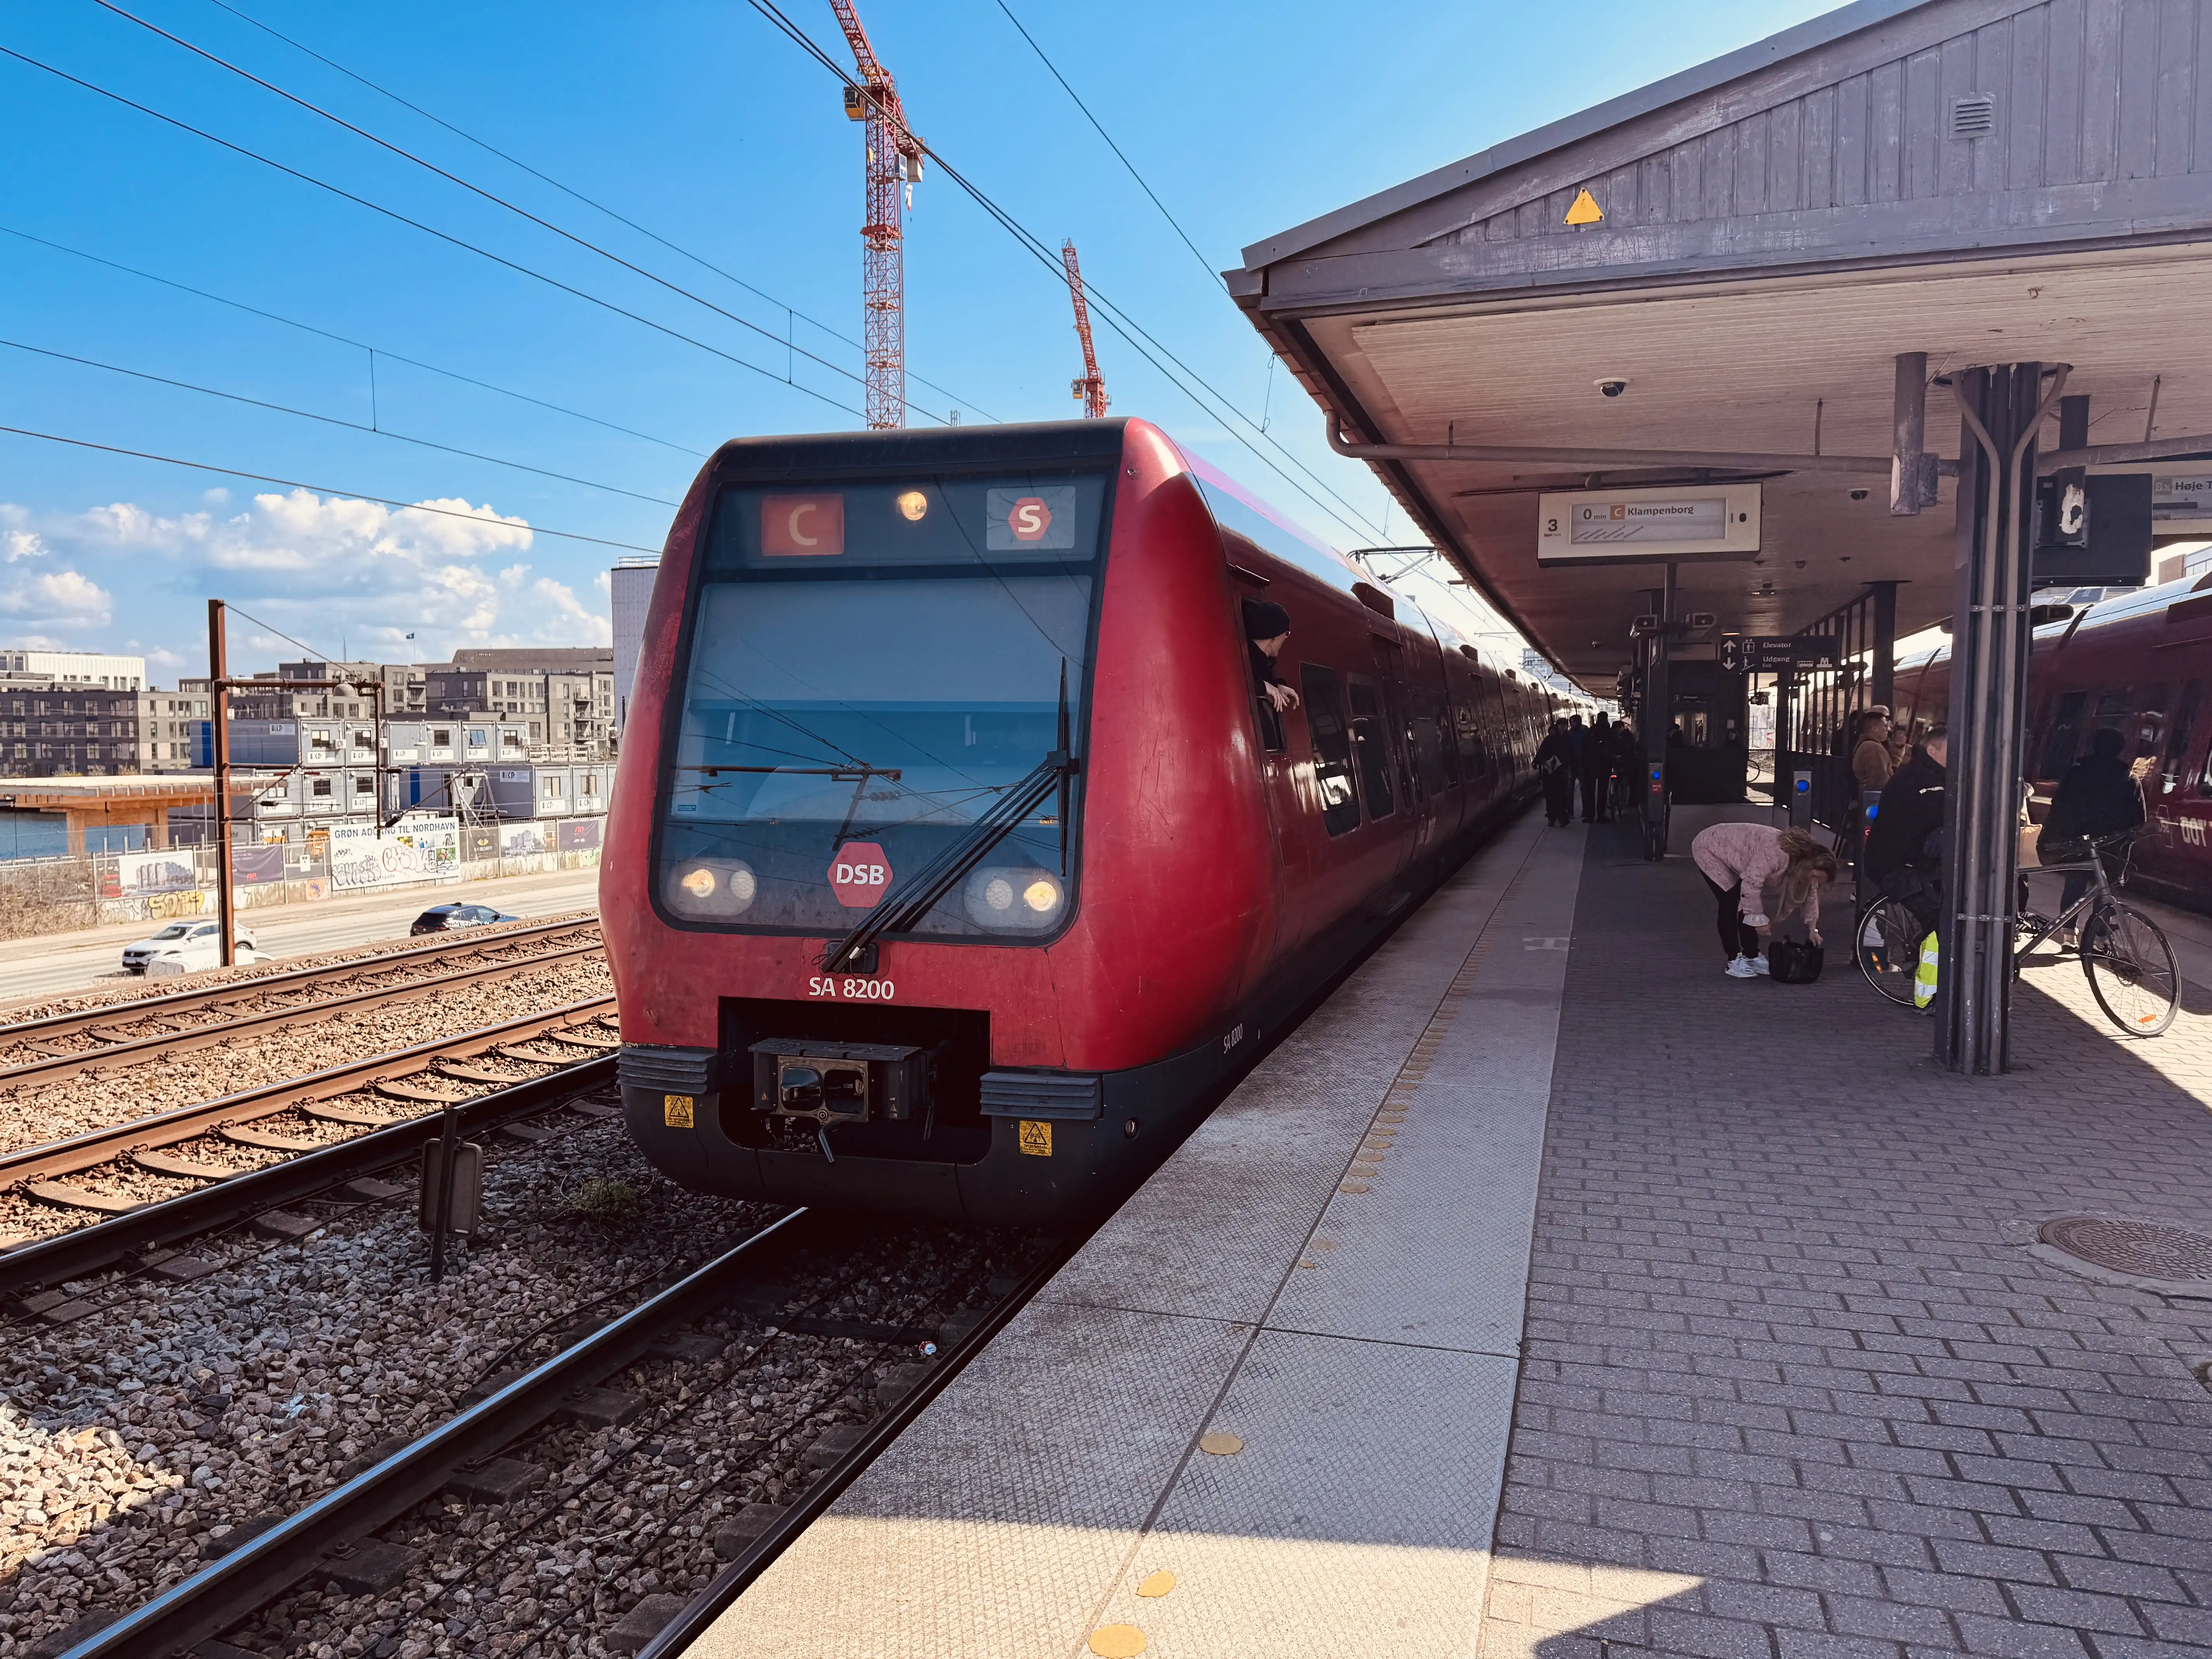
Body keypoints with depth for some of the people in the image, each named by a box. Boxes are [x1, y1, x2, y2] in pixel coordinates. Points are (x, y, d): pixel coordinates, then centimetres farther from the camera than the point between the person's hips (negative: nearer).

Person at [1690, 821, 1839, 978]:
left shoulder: (1801, 862, -8)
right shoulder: (1776, 854, -38)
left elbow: (1810, 893, 6)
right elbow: (1752, 883, -36)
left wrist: (1813, 928, 3)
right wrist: (1759, 918, -27)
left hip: (1732, 856, 9)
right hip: (1710, 848, -9)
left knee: (1747, 905, 4)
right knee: (1730, 902, -16)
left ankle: (1752, 956, 13)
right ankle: (1734, 960, -10)